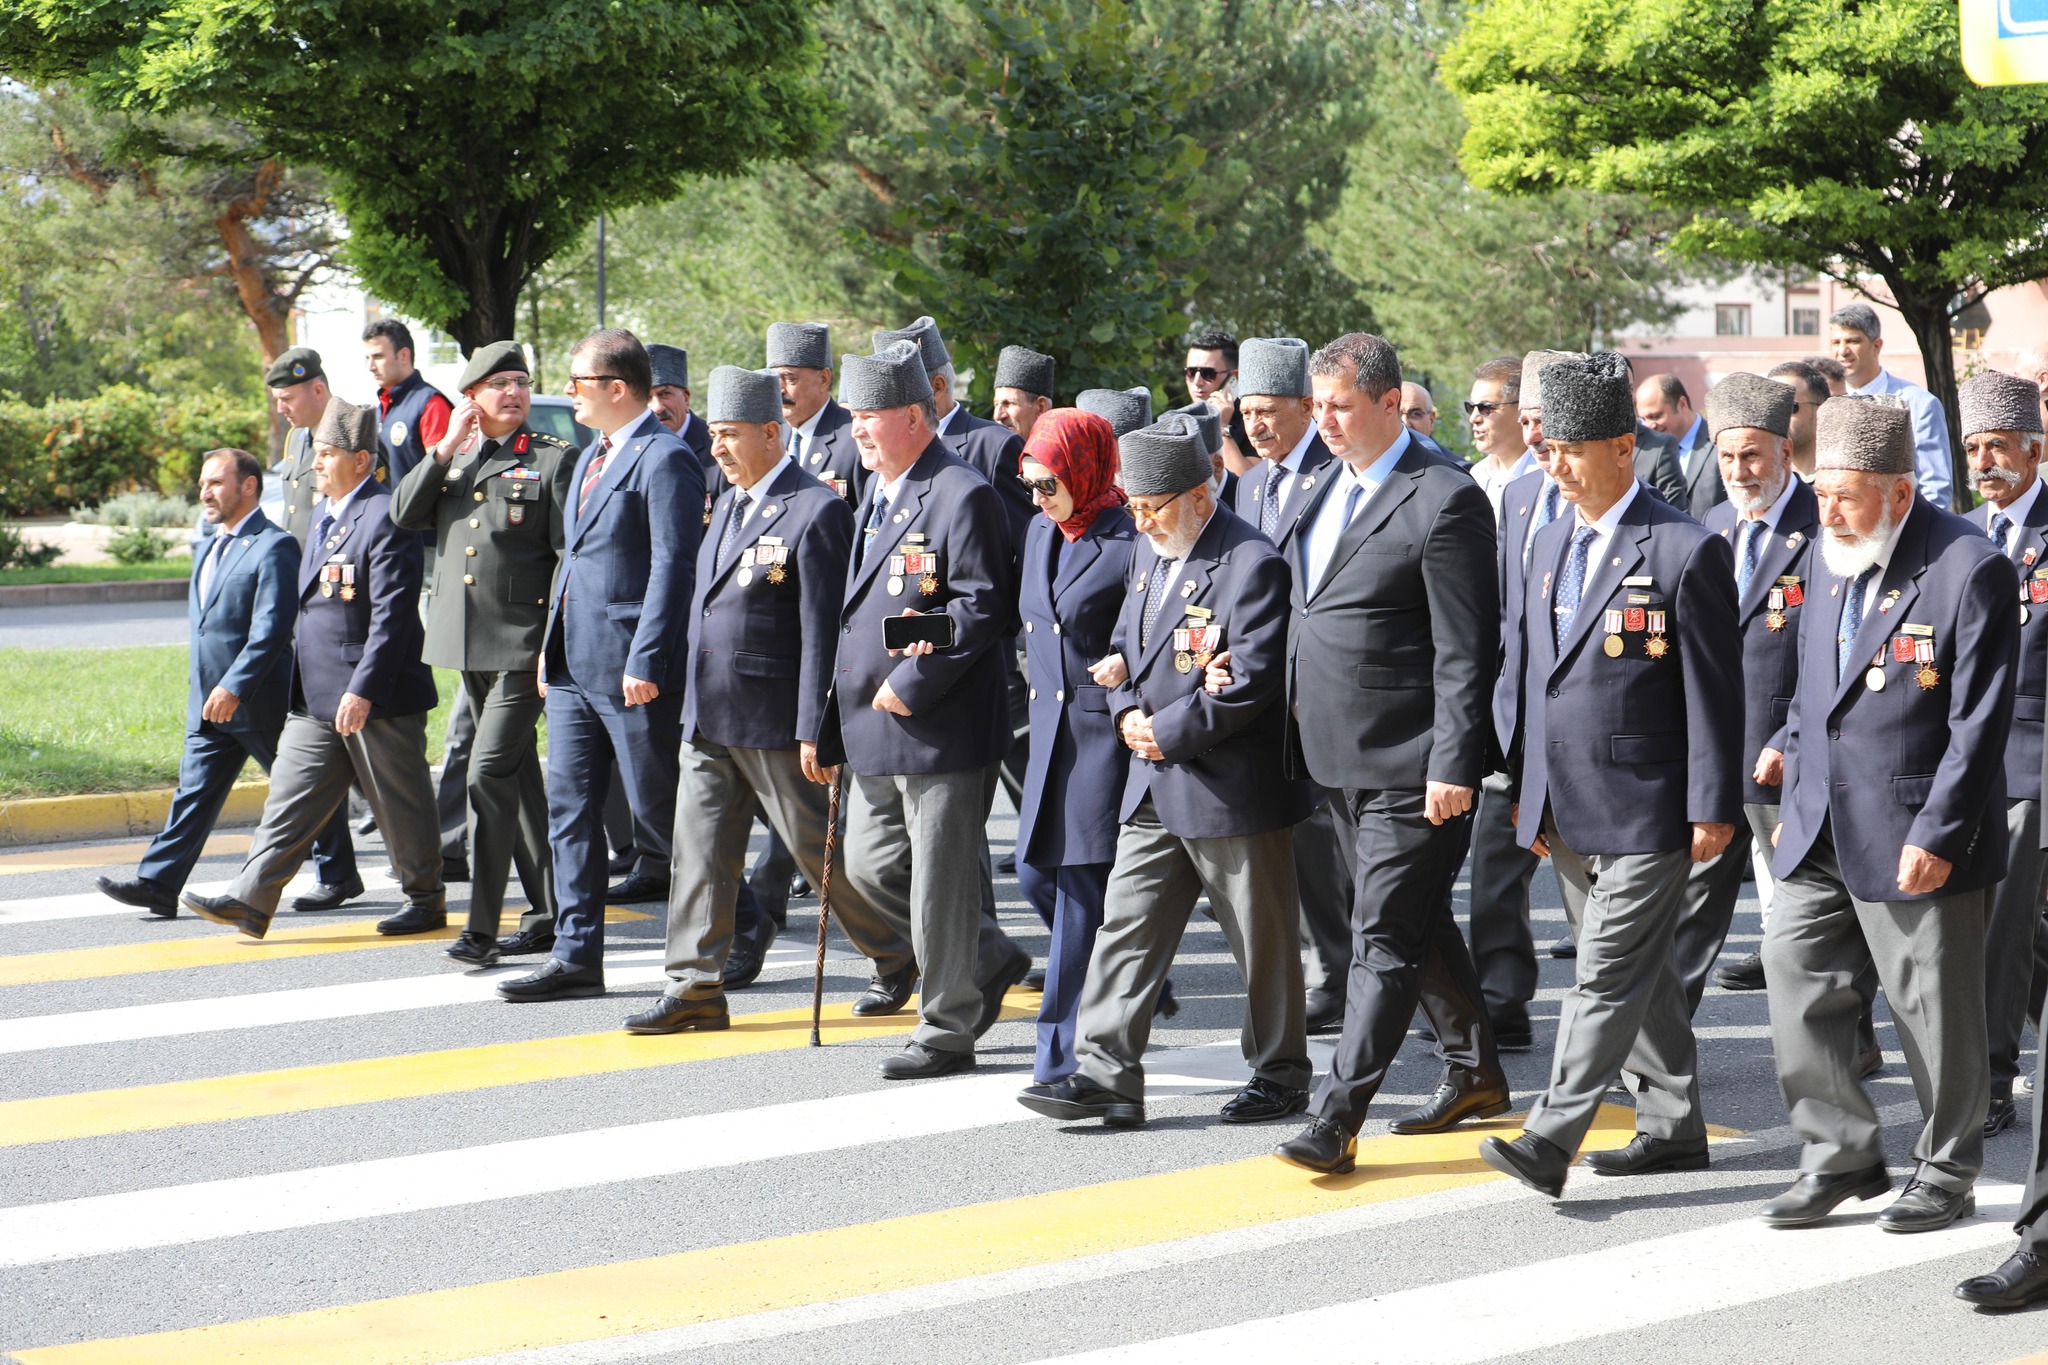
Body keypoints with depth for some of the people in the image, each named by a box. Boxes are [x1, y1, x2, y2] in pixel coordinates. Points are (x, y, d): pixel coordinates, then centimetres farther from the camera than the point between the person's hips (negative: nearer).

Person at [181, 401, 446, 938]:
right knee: (291, 797, 5)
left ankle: (426, 900, 17)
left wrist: (363, 690, -24)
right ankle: (251, 901, 3)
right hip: (317, 695, 9)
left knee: (401, 803, 4)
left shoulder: (386, 519, -16)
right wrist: (299, 682, 21)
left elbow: (392, 615, -20)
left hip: (377, 697, -9)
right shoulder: (327, 514, 15)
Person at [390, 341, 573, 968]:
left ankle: (482, 927, -11)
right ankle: (548, 909, 23)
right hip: (466, 642, 6)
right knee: (518, 775, 13)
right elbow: (404, 513, 3)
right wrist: (447, 448, -6)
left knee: (489, 773, -13)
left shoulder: (555, 458, -3)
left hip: (524, 642, -6)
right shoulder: (453, 457, 14)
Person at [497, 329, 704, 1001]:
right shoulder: (592, 457, 18)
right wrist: (551, 644, 18)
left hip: (632, 673, -9)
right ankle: (577, 956, 9)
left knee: (660, 818, -1)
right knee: (569, 808, 6)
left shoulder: (664, 459, -12)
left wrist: (646, 662, -22)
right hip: (575, 668, 9)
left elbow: (673, 567, -18)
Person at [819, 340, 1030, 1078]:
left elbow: (983, 606, -19)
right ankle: (990, 962, 28)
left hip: (942, 731, -10)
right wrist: (843, 711, 16)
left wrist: (912, 684, -21)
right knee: (871, 866, 13)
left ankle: (947, 1029, 8)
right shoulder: (880, 497, 15)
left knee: (941, 879, -3)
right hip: (876, 729, 10)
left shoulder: (961, 496, -14)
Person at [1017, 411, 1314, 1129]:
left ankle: (1281, 1075, 18)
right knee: (1127, 926, 2)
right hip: (1155, 788, 8)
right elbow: (1125, 645, 21)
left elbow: (1252, 683, -19)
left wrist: (1168, 732, -15)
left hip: (1233, 790, -8)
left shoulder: (1252, 564, -14)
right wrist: (1128, 713, 1)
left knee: (1262, 942, 4)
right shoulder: (1150, 555, 13)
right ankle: (1106, 1074, 2)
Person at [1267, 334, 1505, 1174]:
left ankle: (1336, 1119, -6)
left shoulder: (1444, 502, -14)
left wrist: (1453, 767, -20)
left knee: (1386, 938, -6)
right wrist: (1296, 711, 11)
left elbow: (1466, 653, -16)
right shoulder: (1331, 488, 12)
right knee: (1419, 923, 19)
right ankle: (1475, 1075, 32)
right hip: (1342, 756, 9)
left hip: (1409, 765, -9)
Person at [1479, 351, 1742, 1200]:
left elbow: (1714, 691, -10)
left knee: (1609, 976, -9)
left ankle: (1550, 1141, -13)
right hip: (1566, 810, 8)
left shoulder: (1687, 552, -10)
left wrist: (1713, 809, -12)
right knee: (1637, 973, 15)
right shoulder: (1552, 543, 13)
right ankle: (1673, 1124, 24)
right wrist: (1526, 787, 17)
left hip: (1645, 810, -8)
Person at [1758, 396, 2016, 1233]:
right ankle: (1842, 1155, 16)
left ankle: (1946, 1171, 20)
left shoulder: (1970, 570, -13)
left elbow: (1980, 722, -15)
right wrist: (1797, 806, 15)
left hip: (1916, 840, -7)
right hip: (1823, 834, 7)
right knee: (1794, 974, 4)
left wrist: (1937, 836, -18)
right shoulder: (1835, 564, 10)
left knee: (1934, 1009, 4)